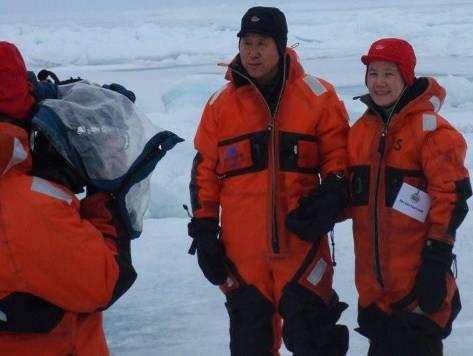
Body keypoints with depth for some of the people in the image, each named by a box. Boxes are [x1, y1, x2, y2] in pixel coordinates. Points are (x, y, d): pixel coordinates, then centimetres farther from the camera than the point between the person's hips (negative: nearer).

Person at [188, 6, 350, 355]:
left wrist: (332, 195, -12)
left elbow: (338, 154, 4)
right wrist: (203, 228, 6)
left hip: (301, 239, -2)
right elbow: (205, 172, 9)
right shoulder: (220, 104, 4)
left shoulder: (317, 97, -2)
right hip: (241, 246, 2)